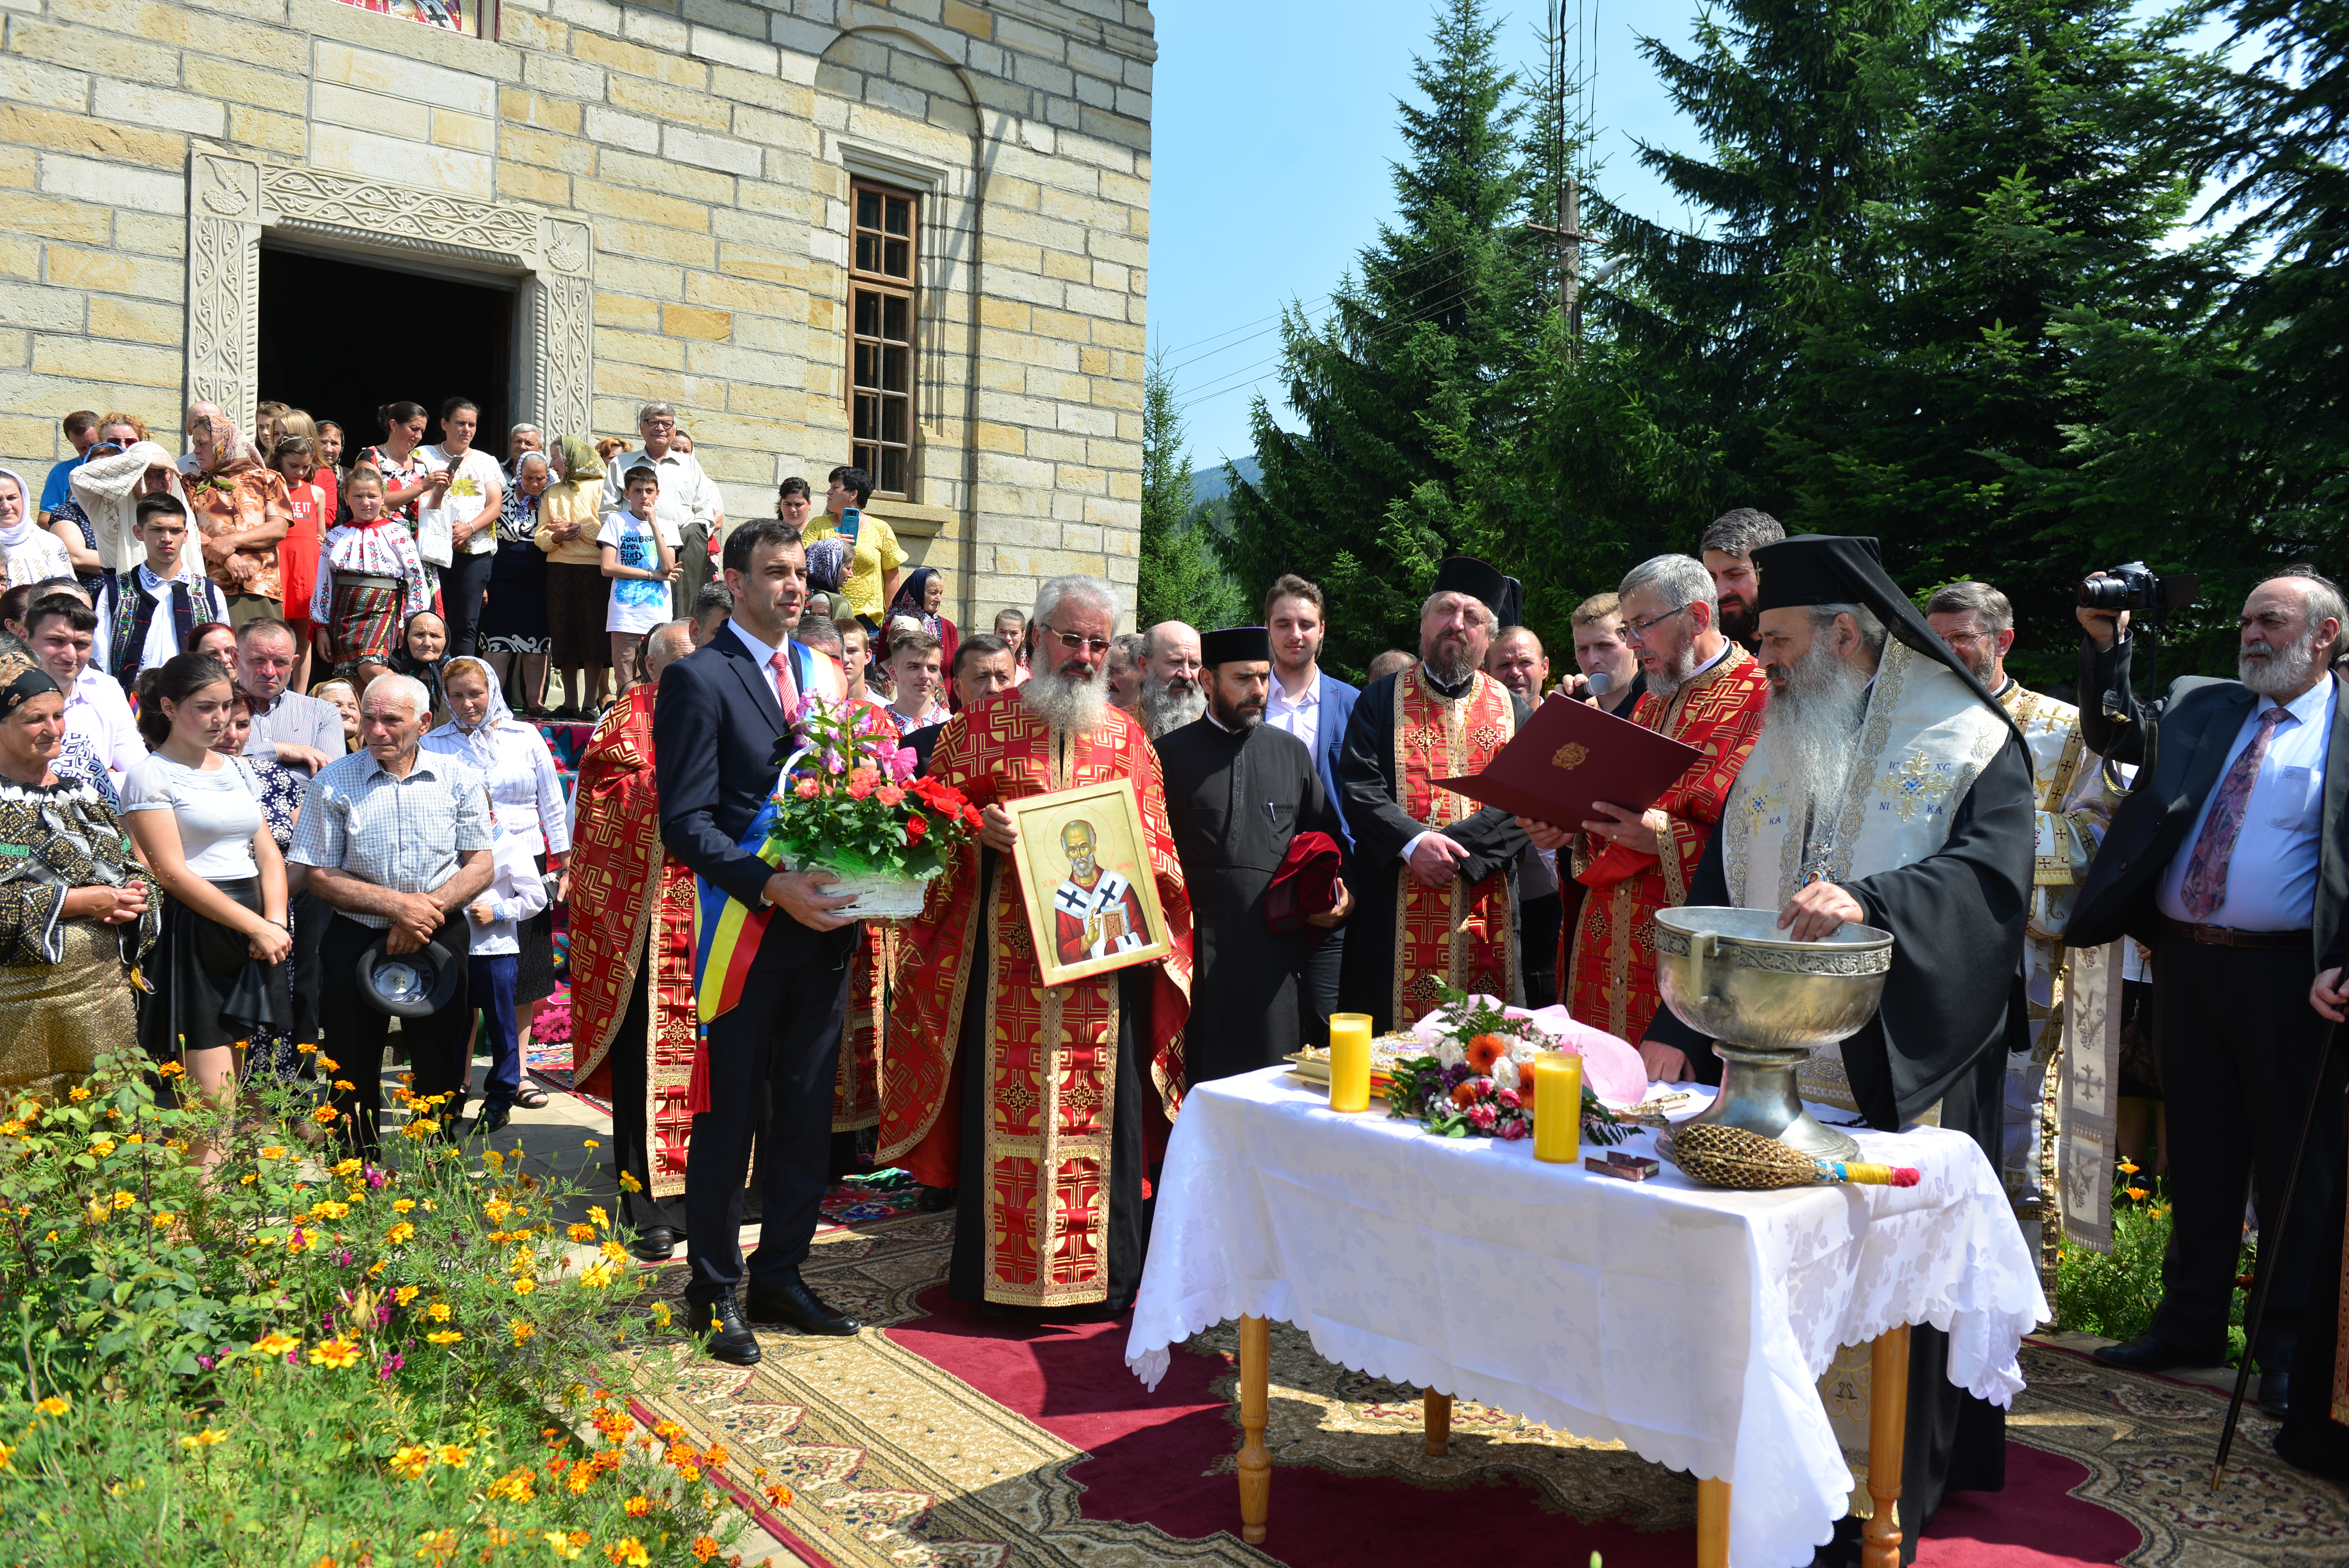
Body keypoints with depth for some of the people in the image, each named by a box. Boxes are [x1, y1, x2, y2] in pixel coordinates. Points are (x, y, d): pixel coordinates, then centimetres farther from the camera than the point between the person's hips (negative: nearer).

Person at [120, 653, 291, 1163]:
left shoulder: (238, 769, 17)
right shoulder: (151, 775, -4)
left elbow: (268, 852, 15)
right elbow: (173, 873, -11)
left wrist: (275, 921, -3)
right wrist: (256, 927, -13)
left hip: (255, 932, 6)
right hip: (194, 938, -6)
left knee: (237, 1091, 7)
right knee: (214, 1102, -10)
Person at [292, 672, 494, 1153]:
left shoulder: (459, 780, 1)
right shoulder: (333, 783, -2)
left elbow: (481, 866, 1)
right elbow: (320, 877, -4)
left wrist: (430, 909, -15)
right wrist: (398, 905, -16)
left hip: (441, 938, 0)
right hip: (357, 939, 0)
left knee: (442, 1069, 5)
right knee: (354, 1071, 7)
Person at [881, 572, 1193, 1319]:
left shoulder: (1128, 737, 11)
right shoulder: (984, 720, 6)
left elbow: (1157, 842, 14)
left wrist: (1131, 854, -8)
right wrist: (977, 825, -13)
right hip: (1006, 946, -1)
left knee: (1100, 1103, 4)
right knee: (1005, 1103, 1)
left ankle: (1103, 1269, 16)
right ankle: (999, 1266, 14)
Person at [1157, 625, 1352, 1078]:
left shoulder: (1292, 752, 14)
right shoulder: (1170, 754, 4)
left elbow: (1327, 839, 17)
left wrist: (1340, 898, 0)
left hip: (1280, 951, 3)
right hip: (1201, 960, -3)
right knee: (1205, 1083, -2)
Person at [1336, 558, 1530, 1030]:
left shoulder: (1511, 710, 12)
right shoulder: (1382, 700, 8)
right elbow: (1357, 787, -3)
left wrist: (1458, 846, -14)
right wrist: (1413, 842, -18)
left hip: (1485, 914, 2)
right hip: (1397, 912, -1)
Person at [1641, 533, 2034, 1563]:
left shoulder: (1970, 745, -3)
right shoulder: (1780, 753, 13)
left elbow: (1993, 873, -20)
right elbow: (1716, 896, 11)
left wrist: (1867, 899, -38)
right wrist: (1678, 1032, 2)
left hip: (1903, 1071, -5)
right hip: (1776, 1063, 5)